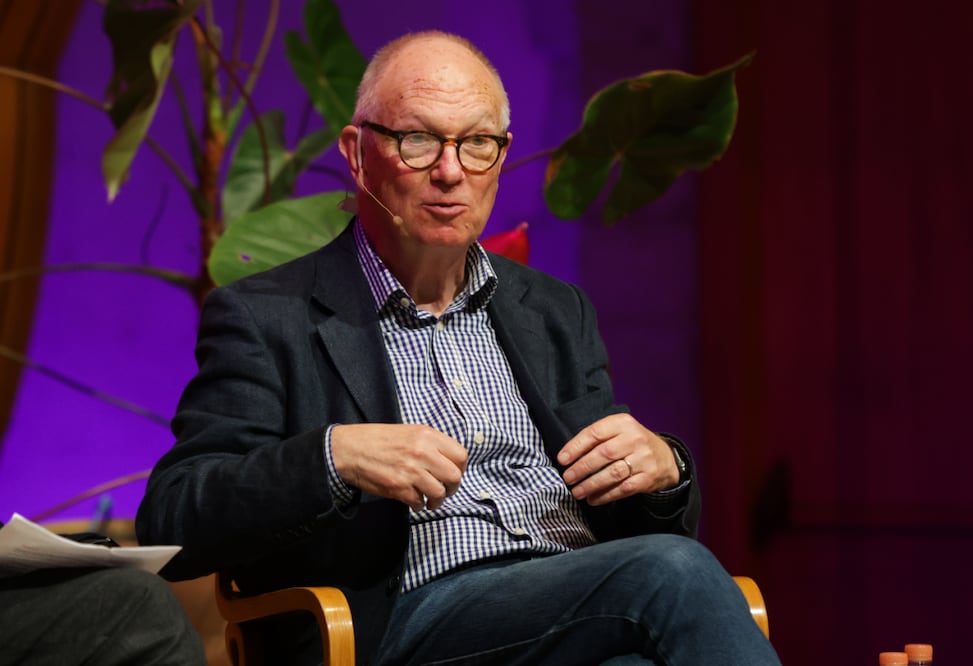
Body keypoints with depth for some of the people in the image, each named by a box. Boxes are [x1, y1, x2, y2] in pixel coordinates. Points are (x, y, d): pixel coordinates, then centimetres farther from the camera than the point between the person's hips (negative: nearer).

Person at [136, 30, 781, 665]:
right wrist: (334, 455, -18)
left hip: (585, 611, 5)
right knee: (673, 571, -30)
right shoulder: (266, 319, 7)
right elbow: (171, 521, -2)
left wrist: (661, 468, -1)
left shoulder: (556, 312, 23)